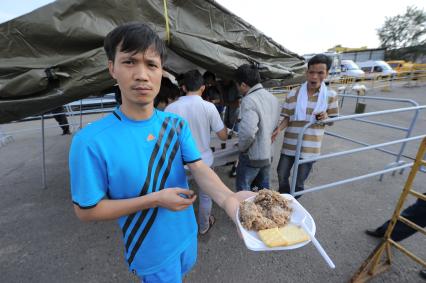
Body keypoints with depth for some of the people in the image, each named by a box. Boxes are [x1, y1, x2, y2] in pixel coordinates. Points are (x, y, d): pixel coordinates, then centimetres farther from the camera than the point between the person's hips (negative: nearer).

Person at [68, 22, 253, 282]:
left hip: (186, 232, 5)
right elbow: (86, 210, -17)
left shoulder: (177, 124, -11)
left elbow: (199, 169, -19)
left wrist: (228, 198, -39)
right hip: (152, 250, -4)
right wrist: (155, 199, -27)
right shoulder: (91, 141, -25)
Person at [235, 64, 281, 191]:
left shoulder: (249, 100, -24)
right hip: (268, 153, 8)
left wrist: (242, 147, -17)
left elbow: (248, 131, -36)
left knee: (243, 190, 13)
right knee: (264, 188, 25)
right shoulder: (273, 98, 5)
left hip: (252, 156, -8)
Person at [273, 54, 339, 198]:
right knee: (282, 175, 14)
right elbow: (287, 118, 1)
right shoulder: (293, 94, -5)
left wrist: (325, 117, -19)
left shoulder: (330, 95, -4)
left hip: (310, 147, -1)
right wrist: (278, 129, -19)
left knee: (299, 182, 12)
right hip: (290, 144, 1)